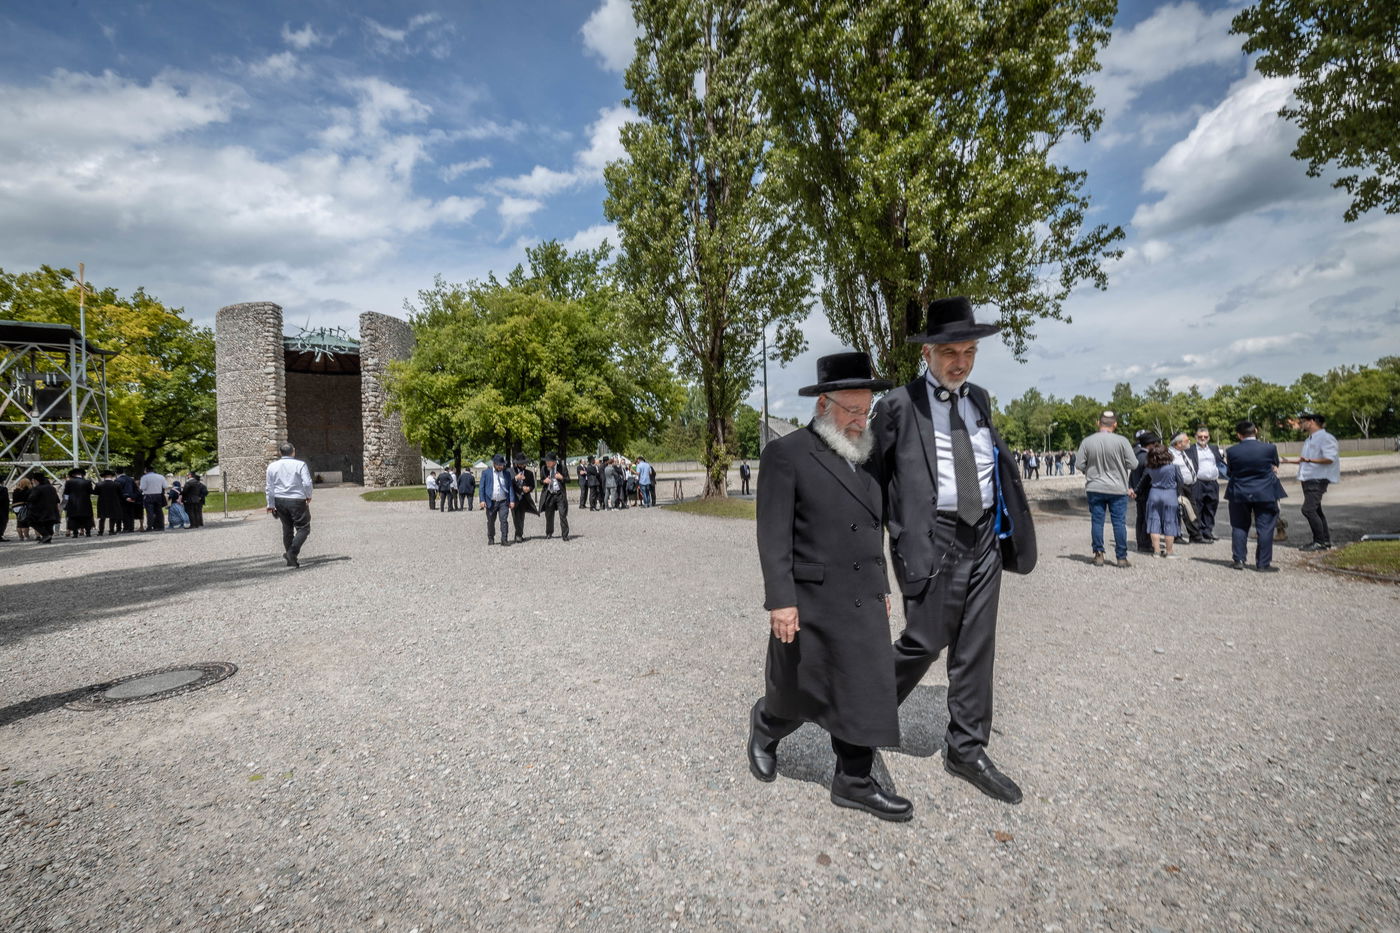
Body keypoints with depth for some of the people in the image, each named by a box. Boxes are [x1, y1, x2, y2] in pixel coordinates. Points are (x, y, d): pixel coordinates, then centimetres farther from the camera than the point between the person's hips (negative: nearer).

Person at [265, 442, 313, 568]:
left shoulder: (272, 466, 7)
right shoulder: (300, 464, -7)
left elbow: (270, 488, 8)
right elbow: (307, 483, -14)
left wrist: (271, 505, 13)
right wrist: (308, 496, 3)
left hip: (279, 501, 5)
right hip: (297, 501, -5)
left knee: (287, 528, 15)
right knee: (303, 528, 2)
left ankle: (291, 559, 19)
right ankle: (292, 552, -16)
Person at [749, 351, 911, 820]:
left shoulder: (866, 457, 10)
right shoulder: (785, 454, -11)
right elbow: (773, 535, -15)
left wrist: (882, 587, 17)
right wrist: (781, 602, -19)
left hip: (863, 603, 6)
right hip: (809, 602, -6)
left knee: (865, 691, 9)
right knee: (799, 694, 10)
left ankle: (854, 781, 25)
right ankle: (765, 726, 41)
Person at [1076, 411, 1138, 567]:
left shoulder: (1087, 442, -5)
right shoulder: (1121, 441, -10)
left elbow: (1080, 465, -2)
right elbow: (1133, 464, -8)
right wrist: (1119, 466, 13)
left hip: (1094, 488, 1)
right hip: (1117, 489, -1)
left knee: (1097, 521, 7)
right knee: (1119, 522, 5)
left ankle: (1098, 555, 10)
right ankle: (1121, 557, 9)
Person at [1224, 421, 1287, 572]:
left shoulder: (1231, 451, -8)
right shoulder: (1270, 448, -8)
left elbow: (1231, 471, 4)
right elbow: (1275, 466, 9)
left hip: (1239, 494, 1)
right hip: (1265, 494, -1)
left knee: (1239, 527, 11)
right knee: (1265, 528, 4)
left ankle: (1239, 560, 11)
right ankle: (1263, 563, 5)